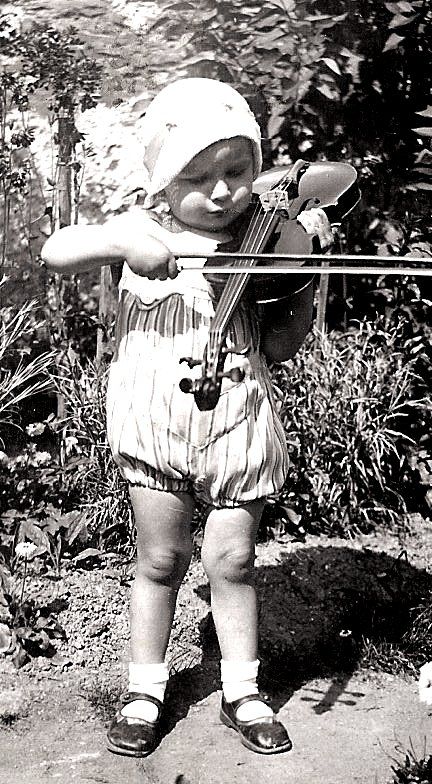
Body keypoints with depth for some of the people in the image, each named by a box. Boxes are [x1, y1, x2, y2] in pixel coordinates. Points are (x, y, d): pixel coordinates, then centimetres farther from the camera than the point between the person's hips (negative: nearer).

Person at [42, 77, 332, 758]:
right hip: (157, 422, 0)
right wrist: (120, 242, -27)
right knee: (160, 561, 9)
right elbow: (55, 253, -11)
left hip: (238, 426, 1)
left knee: (232, 560, 6)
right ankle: (145, 690, 25)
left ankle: (243, 692, 22)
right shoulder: (146, 230, -1)